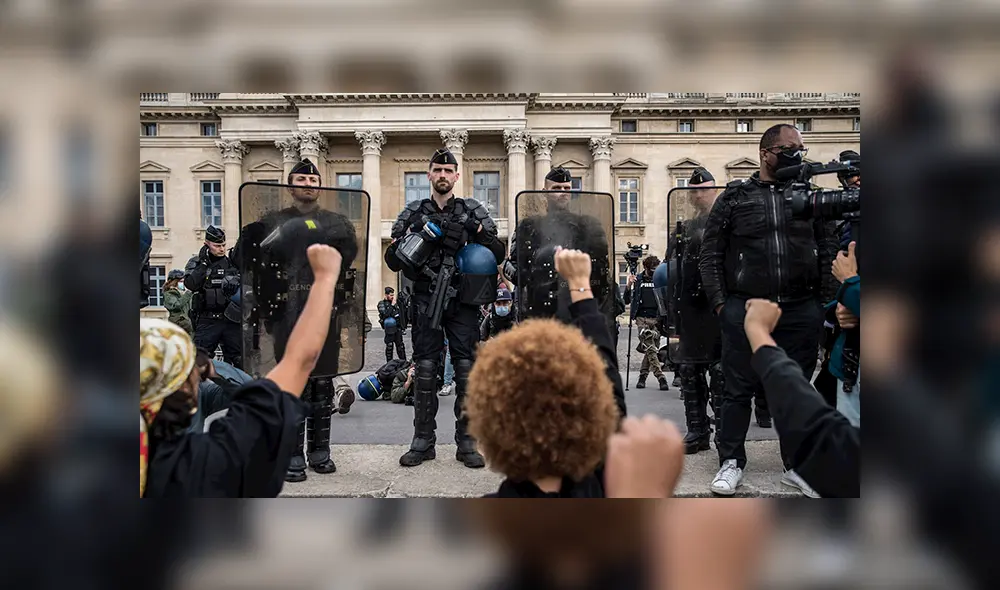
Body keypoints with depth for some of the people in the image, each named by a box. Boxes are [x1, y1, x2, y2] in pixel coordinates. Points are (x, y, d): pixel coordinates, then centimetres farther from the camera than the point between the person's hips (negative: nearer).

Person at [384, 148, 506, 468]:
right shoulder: (413, 213, 10)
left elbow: (498, 256, 6)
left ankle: (466, 443, 10)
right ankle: (423, 442, 12)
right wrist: (400, 247, -11)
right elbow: (393, 260, 10)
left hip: (463, 301, 0)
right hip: (426, 301, 1)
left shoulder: (474, 211, 8)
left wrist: (480, 233, -12)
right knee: (425, 371, 2)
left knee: (466, 370, 0)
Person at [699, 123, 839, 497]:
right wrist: (720, 303, -5)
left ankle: (797, 465, 23)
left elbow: (828, 250, 10)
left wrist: (825, 300, 0)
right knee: (739, 389, 4)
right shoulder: (735, 197, 4)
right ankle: (731, 462, 17)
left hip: (801, 311, 3)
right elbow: (710, 255, 2)